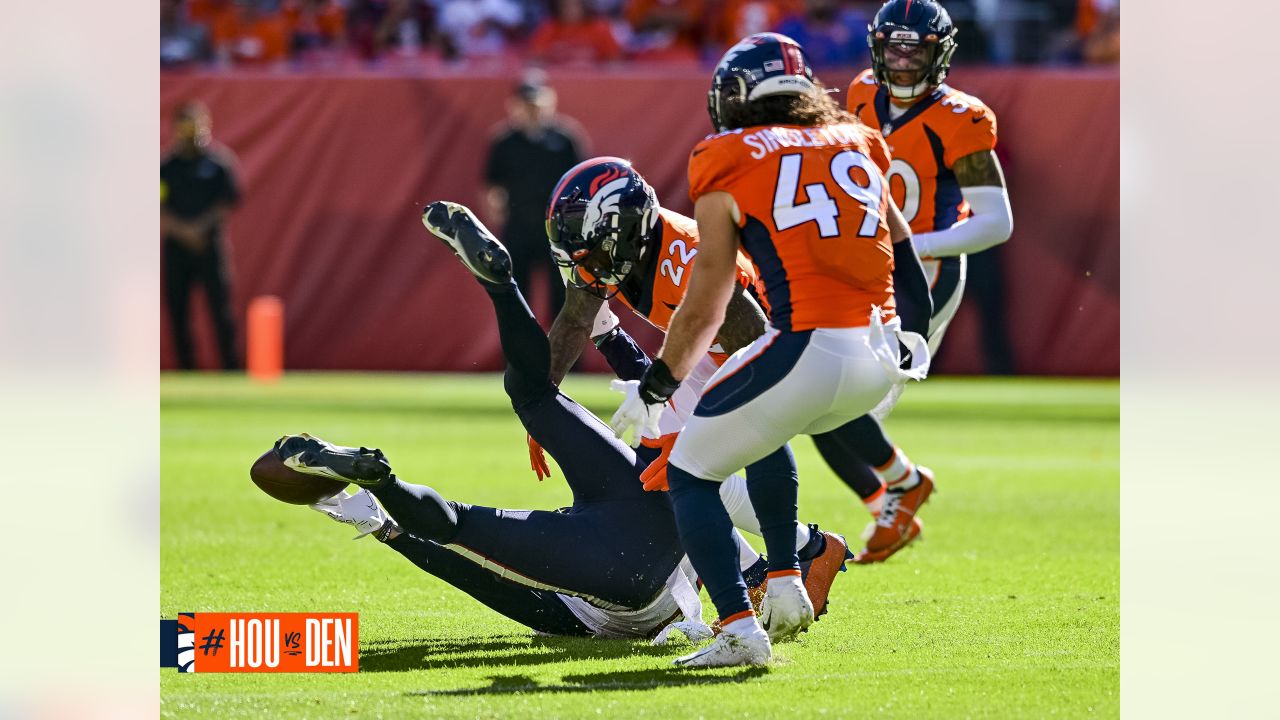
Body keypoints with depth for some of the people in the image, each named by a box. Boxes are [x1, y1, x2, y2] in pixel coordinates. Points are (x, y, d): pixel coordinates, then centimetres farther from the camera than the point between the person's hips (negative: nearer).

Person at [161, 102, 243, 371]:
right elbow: (157, 208, 3)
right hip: (175, 246, 2)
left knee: (221, 308, -7)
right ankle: (187, 371, 9)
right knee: (178, 313, 2)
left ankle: (231, 368, -4)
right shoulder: (165, 165, 6)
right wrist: (181, 229, -11)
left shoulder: (219, 161, 0)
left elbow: (230, 201, -1)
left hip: (210, 245, -2)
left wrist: (201, 227, -10)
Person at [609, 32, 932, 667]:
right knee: (763, 432, 34)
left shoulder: (729, 168, 4)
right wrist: (910, 334, 44)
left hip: (808, 350, -6)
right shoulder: (854, 147, 18)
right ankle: (785, 588, 26)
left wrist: (654, 390, 22)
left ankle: (739, 630, -5)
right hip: (881, 358, 6)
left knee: (691, 475, 10)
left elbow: (703, 310, 8)